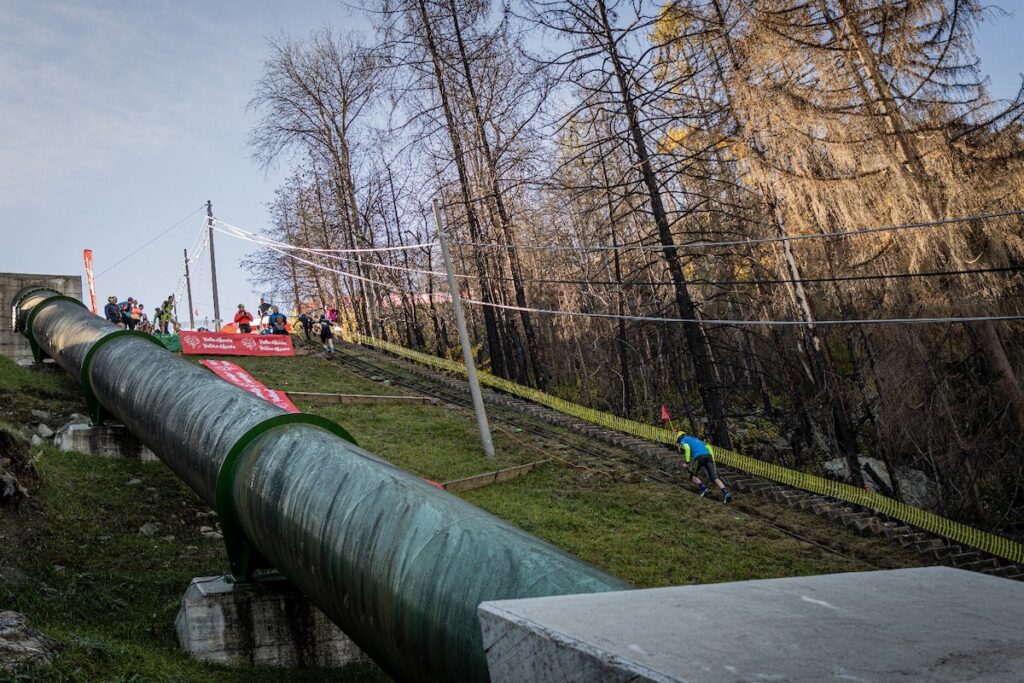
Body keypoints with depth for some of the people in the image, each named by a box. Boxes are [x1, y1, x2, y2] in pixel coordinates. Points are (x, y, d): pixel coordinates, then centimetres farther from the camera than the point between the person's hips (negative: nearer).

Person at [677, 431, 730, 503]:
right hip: (708, 456, 5)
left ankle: (704, 489, -10)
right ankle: (725, 494, -27)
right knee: (715, 478, -6)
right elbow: (709, 448, 29)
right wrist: (712, 461, 22)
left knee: (692, 476, 14)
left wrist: (687, 462, -2)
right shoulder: (697, 440, 40)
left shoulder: (683, 440, 20)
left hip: (698, 457, -5)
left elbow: (687, 448, -3)